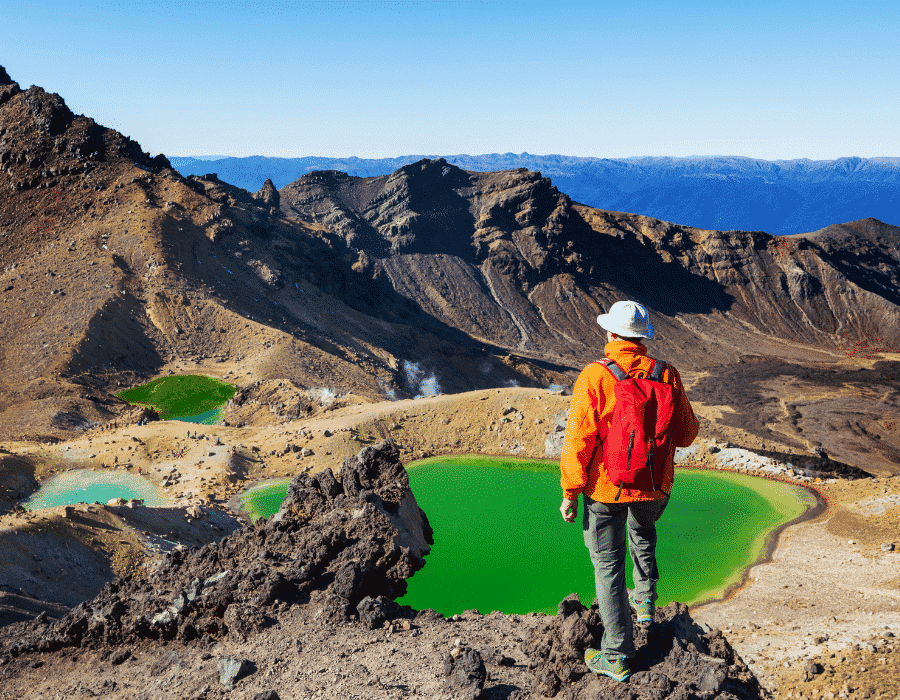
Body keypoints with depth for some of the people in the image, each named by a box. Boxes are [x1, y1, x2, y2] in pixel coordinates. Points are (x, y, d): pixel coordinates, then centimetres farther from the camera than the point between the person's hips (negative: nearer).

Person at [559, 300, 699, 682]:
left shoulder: (593, 377, -18)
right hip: (655, 486, 4)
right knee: (642, 533, 36)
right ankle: (645, 599, 44)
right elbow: (686, 434, 1)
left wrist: (569, 492, -8)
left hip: (605, 488, -4)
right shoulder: (666, 375, -8)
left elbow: (578, 441, -18)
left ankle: (617, 656, 16)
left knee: (608, 567, 9)